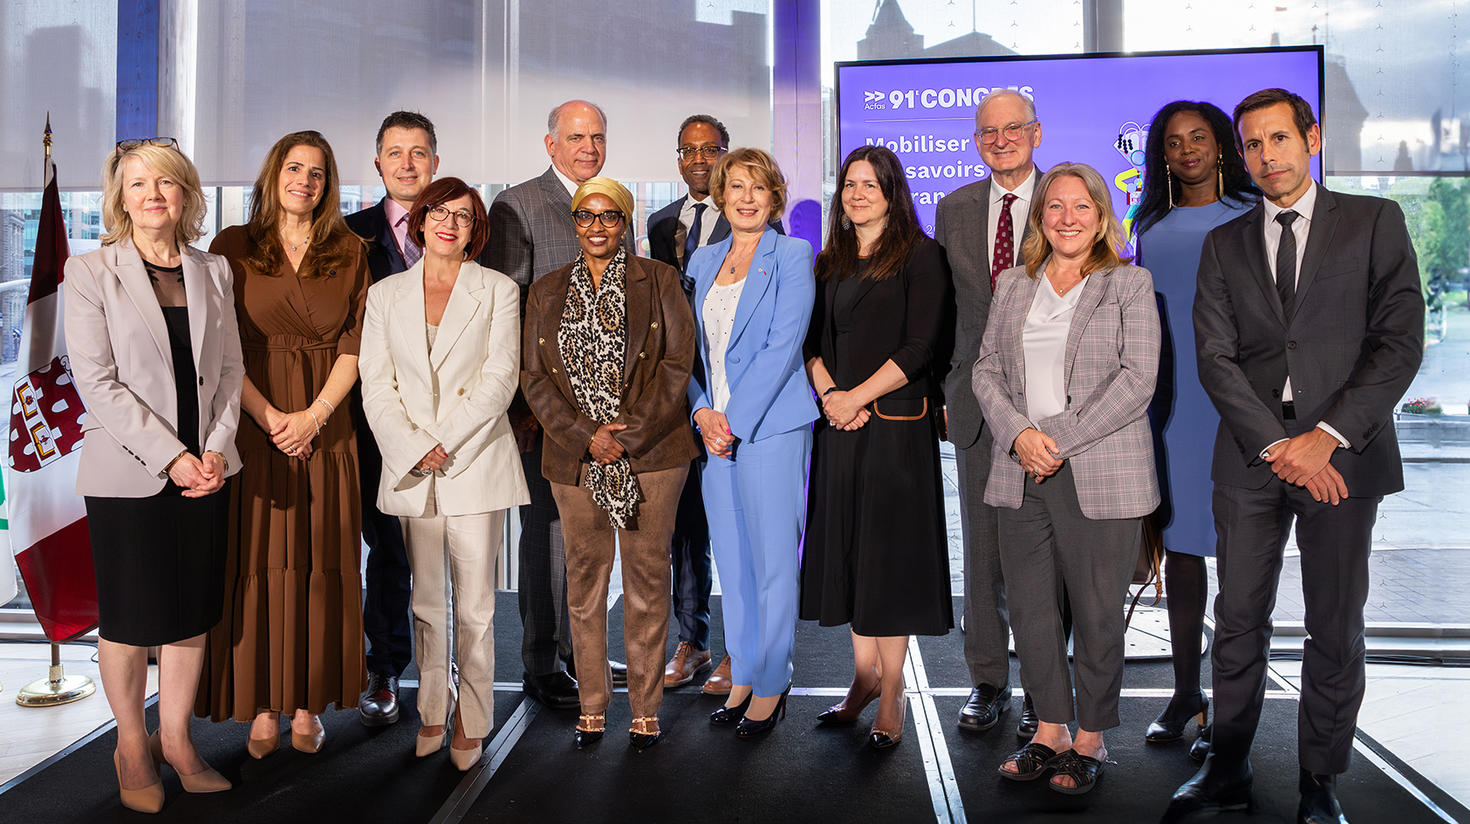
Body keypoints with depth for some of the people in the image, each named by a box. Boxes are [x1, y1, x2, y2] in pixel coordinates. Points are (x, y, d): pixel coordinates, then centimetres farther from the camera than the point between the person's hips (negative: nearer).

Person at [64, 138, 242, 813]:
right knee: (130, 616, 7)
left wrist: (216, 449, -6)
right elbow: (96, 382, -10)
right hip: (128, 474, -3)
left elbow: (230, 369, 8)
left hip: (204, 469, 4)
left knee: (192, 610, 10)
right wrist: (170, 456, -15)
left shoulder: (213, 273, 9)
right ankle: (131, 744, 25)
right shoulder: (90, 273, -3)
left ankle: (176, 739, 25)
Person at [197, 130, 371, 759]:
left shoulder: (348, 254, 8)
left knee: (321, 563, 4)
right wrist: (270, 417, -11)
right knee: (259, 564, 2)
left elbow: (354, 348, 2)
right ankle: (263, 706, 13)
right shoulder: (233, 248, 4)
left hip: (326, 429, 1)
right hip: (253, 424, -1)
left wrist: (313, 415, -10)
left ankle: (309, 703, 15)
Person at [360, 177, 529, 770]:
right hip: (410, 467, 2)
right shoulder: (385, 295, 11)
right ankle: (431, 714, 22)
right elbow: (376, 386, 4)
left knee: (474, 605, 0)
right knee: (426, 601, 10)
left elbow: (501, 378, -4)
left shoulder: (498, 291, 5)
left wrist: (446, 442, -11)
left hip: (476, 463, -2)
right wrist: (414, 449, -9)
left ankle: (470, 723, 13)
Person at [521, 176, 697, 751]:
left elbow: (678, 363, -4)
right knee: (584, 581, 7)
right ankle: (591, 705, 20)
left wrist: (629, 434, -11)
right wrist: (586, 436, -8)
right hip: (574, 458, 2)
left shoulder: (659, 280, 4)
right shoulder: (546, 292, 11)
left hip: (651, 452, -2)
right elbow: (533, 377, 5)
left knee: (647, 579, 3)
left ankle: (646, 709, 14)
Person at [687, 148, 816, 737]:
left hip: (770, 425, -5)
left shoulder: (792, 256, -2)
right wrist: (702, 412, -3)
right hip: (713, 427, 6)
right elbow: (690, 346, 13)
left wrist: (734, 419, -15)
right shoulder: (702, 261, 15)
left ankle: (771, 686, 13)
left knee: (773, 560, 0)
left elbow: (783, 346, -11)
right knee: (731, 559, 11)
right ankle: (743, 676, 24)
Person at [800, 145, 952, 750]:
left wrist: (857, 397, -13)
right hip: (839, 424, 5)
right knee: (847, 547, 8)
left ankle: (891, 696, 8)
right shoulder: (829, 263, 15)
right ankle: (865, 675, 22)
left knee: (889, 549, -2)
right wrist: (828, 392, -8)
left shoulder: (919, 256, -2)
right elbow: (811, 342, 10)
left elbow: (920, 346, -10)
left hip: (896, 422, -5)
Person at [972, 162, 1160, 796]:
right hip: (1021, 475, 4)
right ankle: (1050, 730, 24)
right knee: (1028, 606, 7)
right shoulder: (1012, 286, 15)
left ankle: (1089, 741, 20)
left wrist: (1060, 437, -14)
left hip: (1099, 474, -3)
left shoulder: (1130, 284, 3)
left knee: (1097, 612, 3)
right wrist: (1019, 433, -8)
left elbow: (1137, 379, -7)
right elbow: (987, 371, 10)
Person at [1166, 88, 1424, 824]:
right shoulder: (1224, 244, 11)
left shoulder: (1374, 222, 4)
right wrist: (1277, 446, -10)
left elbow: (1400, 342, -4)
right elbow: (1215, 357, 1)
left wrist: (1327, 436, -13)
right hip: (1250, 457, 2)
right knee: (1238, 621, 7)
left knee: (1336, 630, 6)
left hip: (1342, 453, -2)